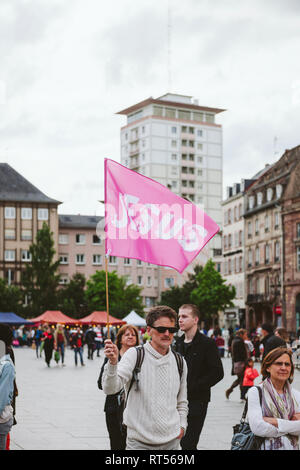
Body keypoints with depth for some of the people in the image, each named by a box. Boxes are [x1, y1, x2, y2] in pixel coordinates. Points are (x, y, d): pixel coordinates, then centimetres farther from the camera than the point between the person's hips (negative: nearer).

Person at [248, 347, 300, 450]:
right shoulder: (255, 392, -5)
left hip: (292, 446, 3)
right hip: (265, 446, -3)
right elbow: (257, 428, -15)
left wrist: (276, 422, -15)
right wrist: (291, 426, -9)